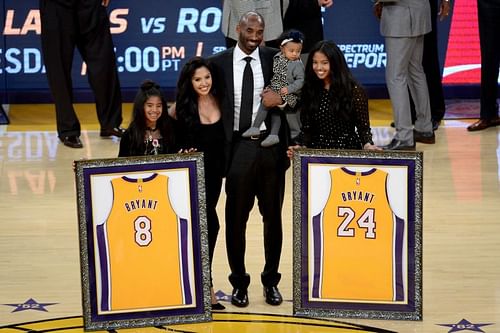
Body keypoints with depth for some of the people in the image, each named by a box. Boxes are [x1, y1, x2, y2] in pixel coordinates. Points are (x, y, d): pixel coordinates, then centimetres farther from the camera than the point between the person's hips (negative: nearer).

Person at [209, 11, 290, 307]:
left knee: (273, 216, 10)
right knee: (236, 218, 4)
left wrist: (282, 97, -13)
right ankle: (239, 281, 18)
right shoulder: (219, 63, 1)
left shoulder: (274, 59, 3)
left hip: (272, 147, 1)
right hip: (238, 149, -1)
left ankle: (271, 280, 23)